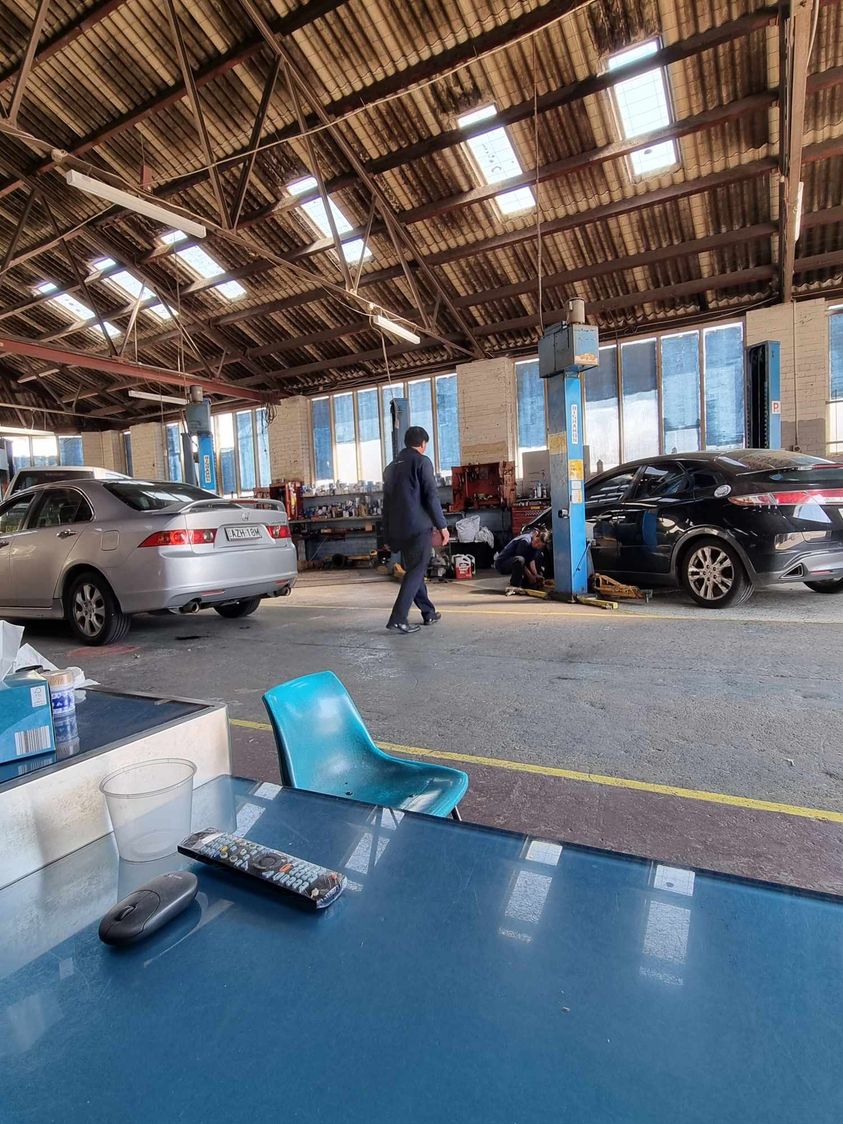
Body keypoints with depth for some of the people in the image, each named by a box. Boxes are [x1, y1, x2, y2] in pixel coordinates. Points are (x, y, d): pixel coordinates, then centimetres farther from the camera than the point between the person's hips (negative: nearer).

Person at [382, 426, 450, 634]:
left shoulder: (391, 467, 17)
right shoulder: (421, 461, -3)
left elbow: (387, 503, 17)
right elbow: (431, 496, -12)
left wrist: (387, 536, 19)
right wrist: (442, 525, -6)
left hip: (398, 529, 7)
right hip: (419, 526, -7)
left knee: (414, 569, 16)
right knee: (416, 572, -4)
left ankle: (429, 613, 25)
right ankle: (398, 618, -12)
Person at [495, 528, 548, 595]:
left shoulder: (533, 544, 0)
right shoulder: (525, 541, -25)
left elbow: (531, 560, 0)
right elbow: (520, 561, -23)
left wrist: (536, 575, -11)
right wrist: (531, 576, -19)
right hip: (501, 563, -9)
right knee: (519, 559, -37)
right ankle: (513, 587, -29)